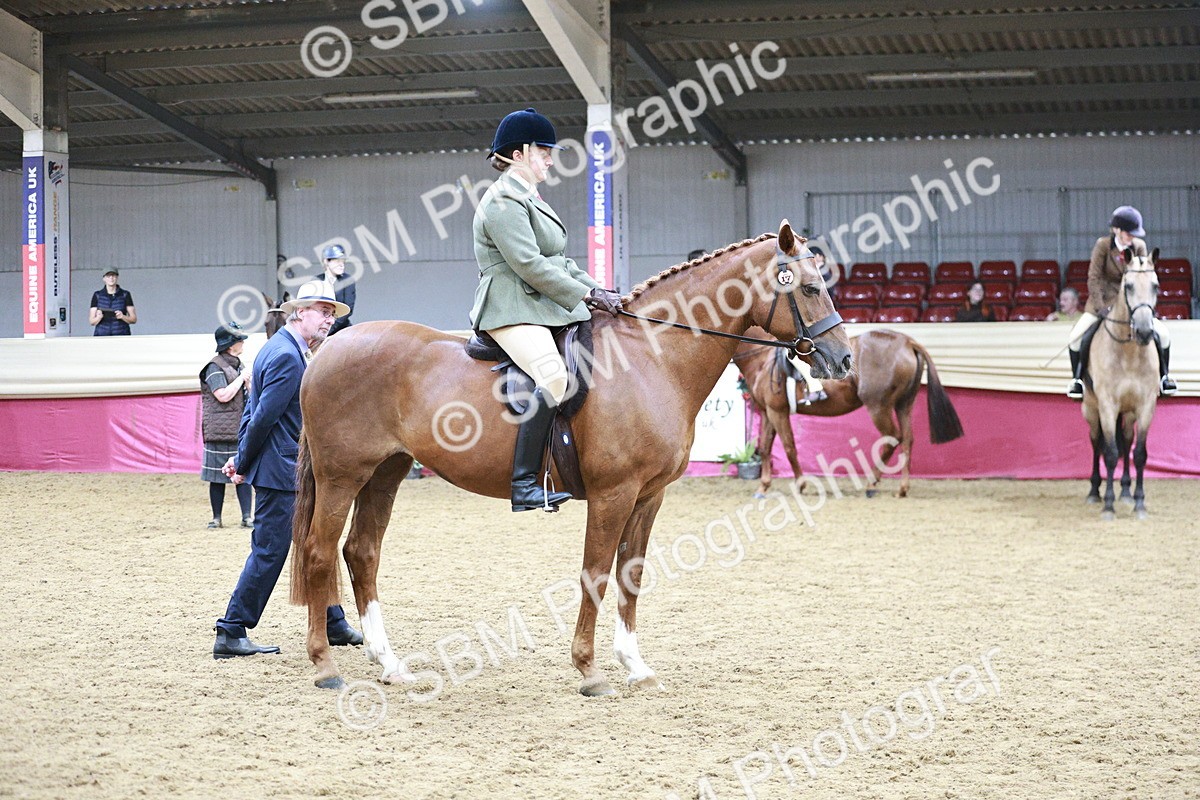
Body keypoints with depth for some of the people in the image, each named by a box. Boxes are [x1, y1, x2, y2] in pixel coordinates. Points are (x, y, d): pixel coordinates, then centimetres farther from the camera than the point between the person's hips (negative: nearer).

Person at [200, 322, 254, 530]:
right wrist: (242, 378, -11)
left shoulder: (237, 365, 16)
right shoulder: (215, 367, -9)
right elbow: (223, 395, -20)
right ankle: (216, 517, 9)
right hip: (221, 432, -7)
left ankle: (246, 516, 3)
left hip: (242, 430, 7)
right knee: (218, 476, 1)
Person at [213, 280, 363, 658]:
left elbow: (253, 411, 17)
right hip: (280, 471, -11)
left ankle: (332, 625, 26)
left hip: (294, 471, 11)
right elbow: (262, 417, -20)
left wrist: (242, 459, 13)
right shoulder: (287, 357, -19)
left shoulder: (283, 349, 15)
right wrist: (244, 464, -10)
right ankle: (230, 634, 1)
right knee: (269, 552, -5)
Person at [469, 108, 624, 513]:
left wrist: (596, 290, 10)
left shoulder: (529, 199, 23)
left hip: (545, 309, 11)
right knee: (554, 376, -32)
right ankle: (525, 484, -32)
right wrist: (587, 295, -15)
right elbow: (529, 264, -19)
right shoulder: (503, 200, -10)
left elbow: (559, 262, 24)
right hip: (511, 311, -11)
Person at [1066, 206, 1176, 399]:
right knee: (1077, 337, -20)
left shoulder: (1139, 246, -4)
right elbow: (1093, 278, -13)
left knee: (1162, 333, -7)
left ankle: (1163, 376, 12)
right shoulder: (1103, 245, -12)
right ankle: (1076, 378, 0)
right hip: (1104, 300, -3)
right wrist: (1100, 308, -19)